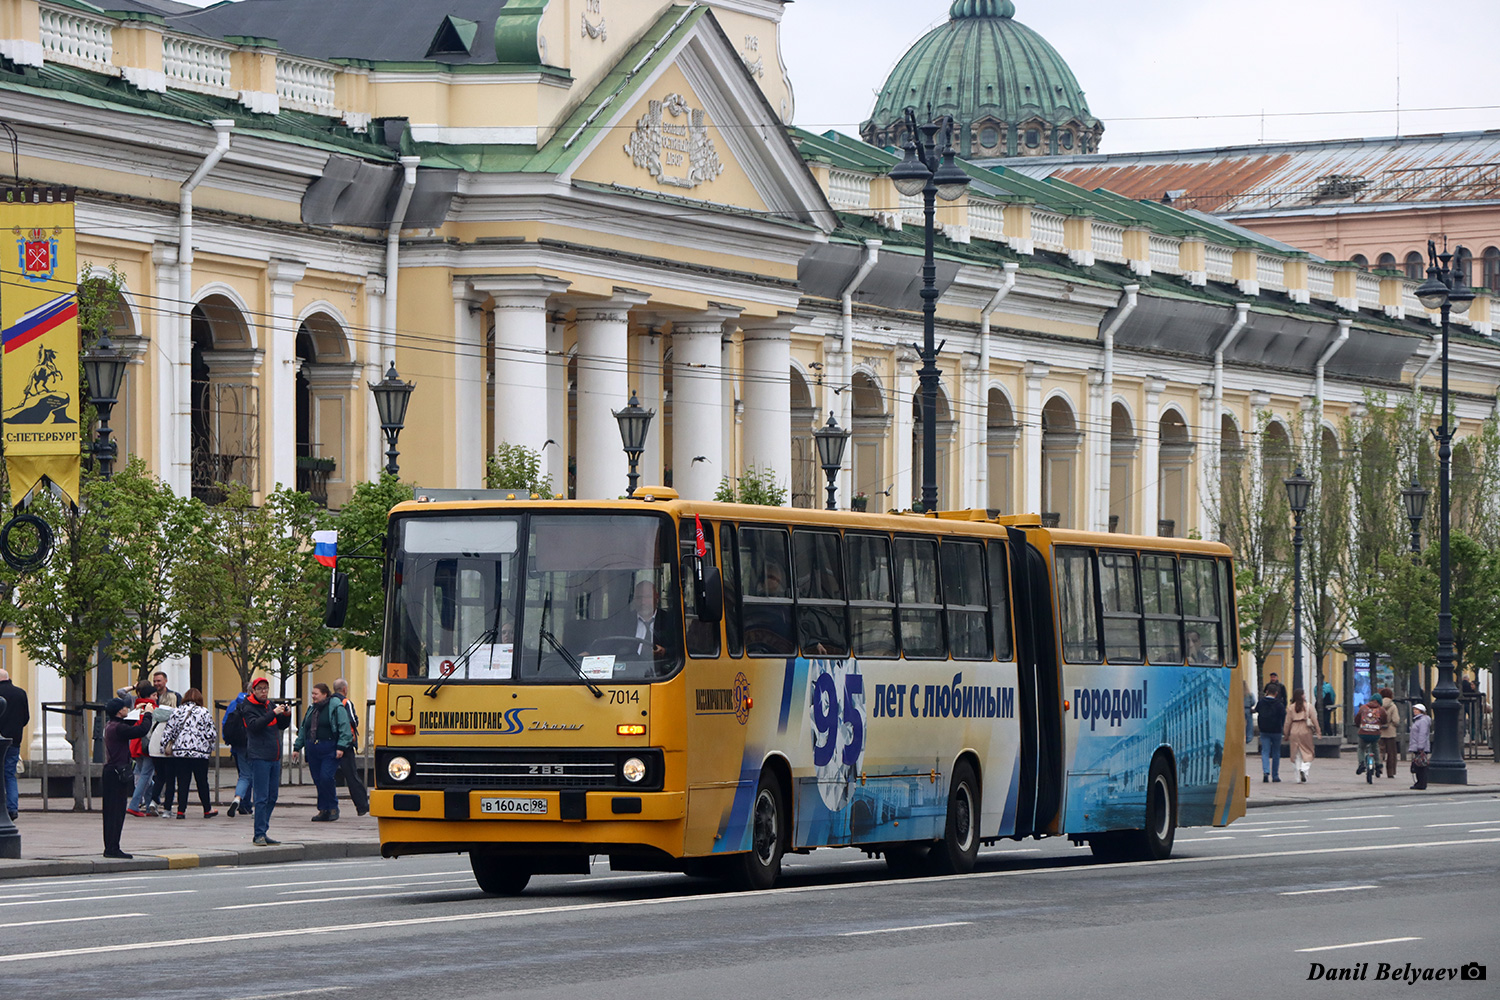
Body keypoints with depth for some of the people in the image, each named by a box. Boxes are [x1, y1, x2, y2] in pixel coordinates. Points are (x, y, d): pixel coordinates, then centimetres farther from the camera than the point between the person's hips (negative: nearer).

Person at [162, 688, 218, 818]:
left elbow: (169, 731, 3)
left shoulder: (176, 711, 6)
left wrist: (167, 746, 13)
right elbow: (211, 734, -3)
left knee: (182, 782, 5)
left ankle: (181, 811, 0)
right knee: (202, 782, 9)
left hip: (179, 751, 2)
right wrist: (212, 746, 15)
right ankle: (207, 810, 19)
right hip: (199, 753, -2)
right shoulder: (204, 712, -1)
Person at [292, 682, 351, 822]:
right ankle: (323, 810, 10)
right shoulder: (311, 709, 17)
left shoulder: (336, 708, -4)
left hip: (329, 750, -6)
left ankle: (333, 808, 1)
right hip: (313, 750, 6)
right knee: (318, 780, 4)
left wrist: (341, 747, -17)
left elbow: (344, 728, -9)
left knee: (326, 778, -15)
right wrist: (297, 747, 20)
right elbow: (303, 730, 23)